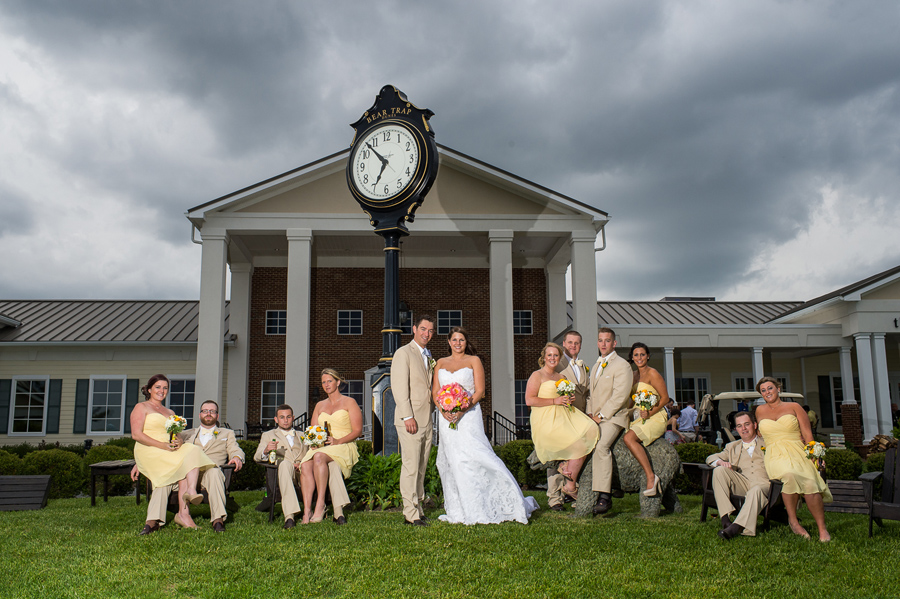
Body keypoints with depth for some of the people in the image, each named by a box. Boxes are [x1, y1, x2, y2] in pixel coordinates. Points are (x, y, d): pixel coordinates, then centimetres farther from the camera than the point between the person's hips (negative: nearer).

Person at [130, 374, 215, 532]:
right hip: (148, 452, -5)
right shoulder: (141, 407, 8)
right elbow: (136, 434, -6)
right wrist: (162, 445, -16)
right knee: (184, 463, -28)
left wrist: (178, 442, -8)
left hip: (168, 452, 5)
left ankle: (191, 491, -45)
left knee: (192, 451, -27)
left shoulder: (170, 413, 28)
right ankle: (183, 513, -35)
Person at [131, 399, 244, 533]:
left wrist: (237, 457, -16)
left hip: (208, 470, -2)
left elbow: (235, 450, 11)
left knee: (214, 472, -38)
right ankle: (152, 521, -33)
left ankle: (218, 520, -43)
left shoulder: (227, 434, 27)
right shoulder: (187, 434, 31)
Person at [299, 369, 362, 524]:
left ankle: (320, 504, -38)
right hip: (320, 447, 5)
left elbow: (357, 431, -1)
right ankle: (307, 510, -37)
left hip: (344, 447, -4)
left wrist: (338, 441, -16)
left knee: (319, 457, -38)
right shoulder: (320, 405, 24)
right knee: (305, 464, -30)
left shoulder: (349, 402, 8)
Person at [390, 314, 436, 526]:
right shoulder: (404, 353, -5)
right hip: (410, 420, -7)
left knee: (421, 467, 10)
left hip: (426, 419, 7)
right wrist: (407, 416, -18)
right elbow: (399, 387, -13)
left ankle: (418, 507, 17)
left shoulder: (428, 356, 19)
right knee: (411, 466, -6)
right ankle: (410, 513, -1)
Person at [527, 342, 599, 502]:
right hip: (546, 422, -7)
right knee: (579, 444, -20)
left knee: (591, 430, -19)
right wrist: (555, 400, -13)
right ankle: (570, 486, -4)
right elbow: (529, 400, -11)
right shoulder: (537, 375, 0)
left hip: (563, 417, 7)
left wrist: (568, 400, 9)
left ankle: (567, 465, -11)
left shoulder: (561, 377, 22)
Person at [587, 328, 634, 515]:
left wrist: (601, 416, -15)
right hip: (596, 417, 9)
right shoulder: (596, 366, 23)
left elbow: (620, 396, -13)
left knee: (600, 445, -30)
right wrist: (590, 414, 8)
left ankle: (604, 497, -31)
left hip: (613, 416, -9)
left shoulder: (622, 365, -4)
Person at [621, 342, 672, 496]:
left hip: (655, 418, -8)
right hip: (637, 417, 8)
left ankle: (651, 476, -30)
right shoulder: (634, 375, 18)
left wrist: (650, 413, -20)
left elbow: (665, 398, -9)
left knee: (629, 437, -31)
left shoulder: (652, 374, -5)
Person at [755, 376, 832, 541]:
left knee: (810, 483, -31)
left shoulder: (794, 407, 11)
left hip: (798, 453, 0)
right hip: (775, 457, 1)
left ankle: (822, 530, -20)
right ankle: (792, 520, -22)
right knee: (790, 474, -36)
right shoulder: (760, 411, 17)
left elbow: (807, 434, 6)